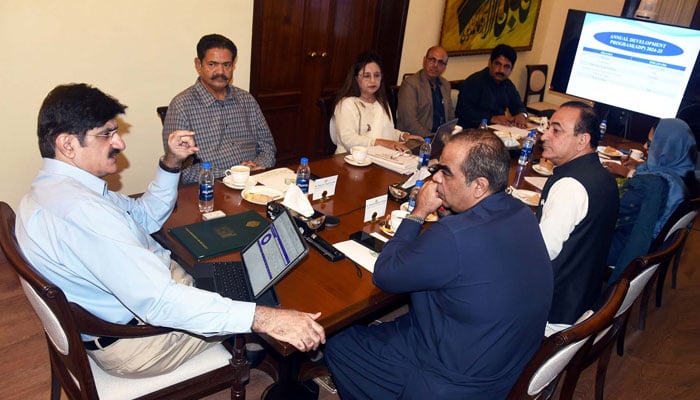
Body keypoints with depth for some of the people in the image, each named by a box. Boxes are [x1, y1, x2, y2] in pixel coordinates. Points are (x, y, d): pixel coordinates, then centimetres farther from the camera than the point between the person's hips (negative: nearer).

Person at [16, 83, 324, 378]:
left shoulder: (51, 187, 1)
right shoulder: (79, 209, -34)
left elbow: (145, 217, 12)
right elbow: (160, 302, -39)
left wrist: (172, 162, -4)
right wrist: (265, 319, -41)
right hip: (134, 340, -9)